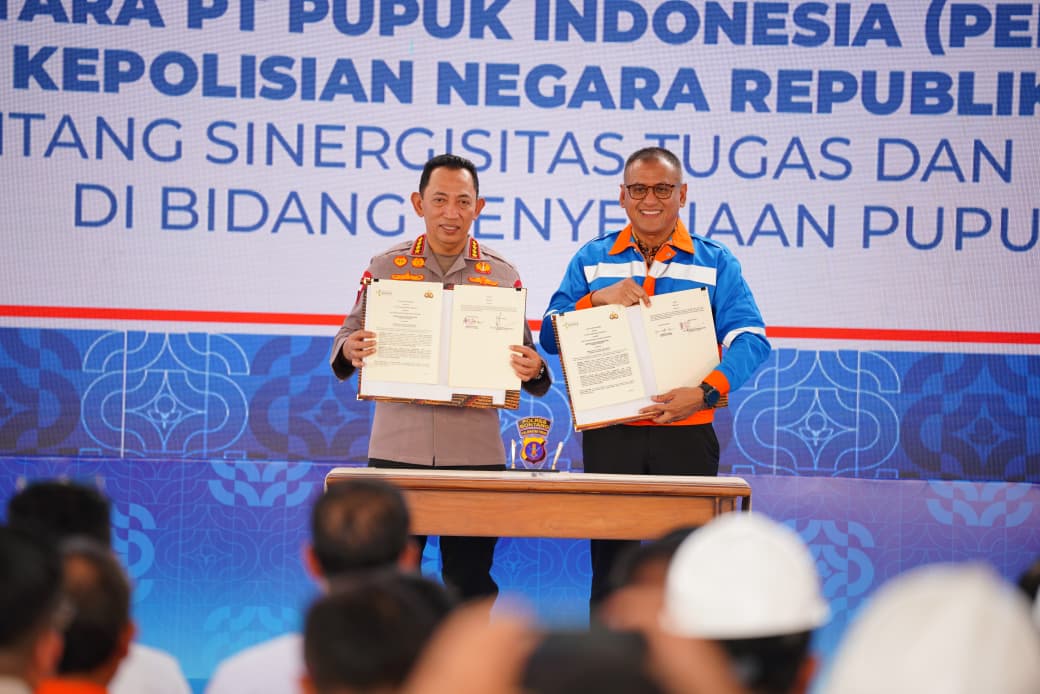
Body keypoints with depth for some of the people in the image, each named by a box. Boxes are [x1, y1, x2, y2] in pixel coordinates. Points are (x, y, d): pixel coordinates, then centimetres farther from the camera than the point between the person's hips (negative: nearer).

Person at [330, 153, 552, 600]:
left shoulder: (502, 277, 7)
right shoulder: (385, 268, 7)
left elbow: (523, 360, 11)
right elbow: (348, 337, 9)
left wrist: (533, 370, -12)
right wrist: (350, 350, -14)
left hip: (475, 452, 0)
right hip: (397, 448, 0)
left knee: (470, 582, 5)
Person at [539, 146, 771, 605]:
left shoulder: (715, 263, 7)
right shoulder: (592, 260, 11)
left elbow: (750, 339, -5)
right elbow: (550, 338, 4)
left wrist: (705, 392, -20)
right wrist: (598, 299, -13)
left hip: (686, 431, -1)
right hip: (609, 433, 1)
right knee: (609, 567, 3)